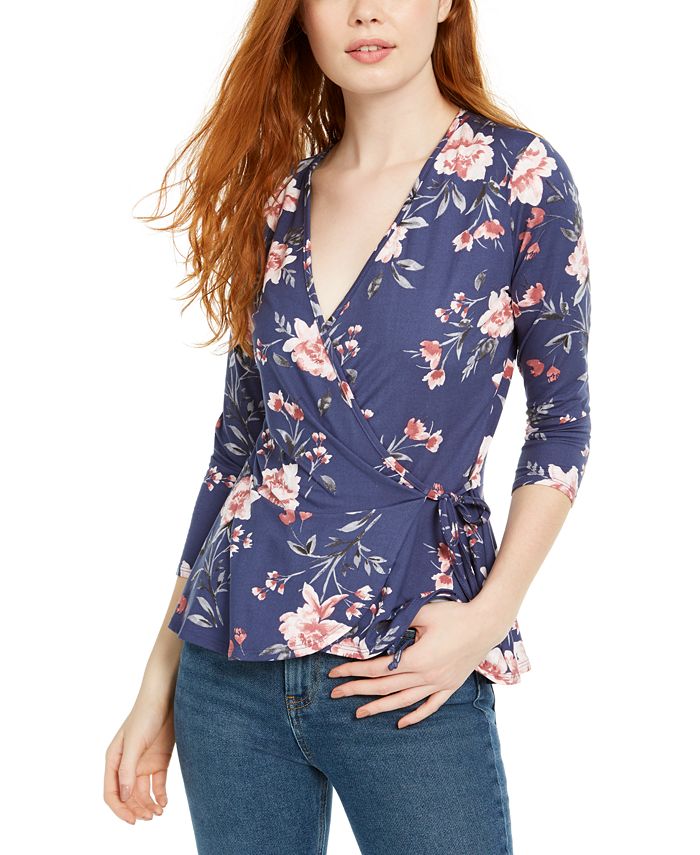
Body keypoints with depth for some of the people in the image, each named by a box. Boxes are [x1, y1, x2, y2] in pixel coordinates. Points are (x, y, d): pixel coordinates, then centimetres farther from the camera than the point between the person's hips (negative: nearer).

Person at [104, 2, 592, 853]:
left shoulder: (520, 177, -5)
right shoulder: (278, 199, 6)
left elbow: (560, 424, 1)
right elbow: (237, 444, 9)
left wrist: (490, 615, -12)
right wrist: (159, 682, 9)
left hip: (405, 671, -3)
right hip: (230, 666, 4)